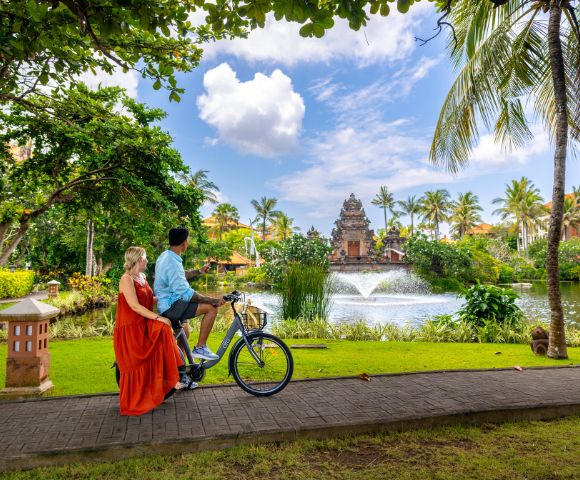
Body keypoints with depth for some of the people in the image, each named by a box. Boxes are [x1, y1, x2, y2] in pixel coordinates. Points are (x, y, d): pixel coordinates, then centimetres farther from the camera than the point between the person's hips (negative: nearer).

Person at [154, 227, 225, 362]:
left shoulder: (165, 256, 7)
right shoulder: (172, 263, -25)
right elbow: (186, 293, -31)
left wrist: (199, 271, 31)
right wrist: (214, 300, -27)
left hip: (165, 304, 11)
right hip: (171, 306, -11)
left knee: (184, 333, 28)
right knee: (212, 308, -17)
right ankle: (200, 348, -7)